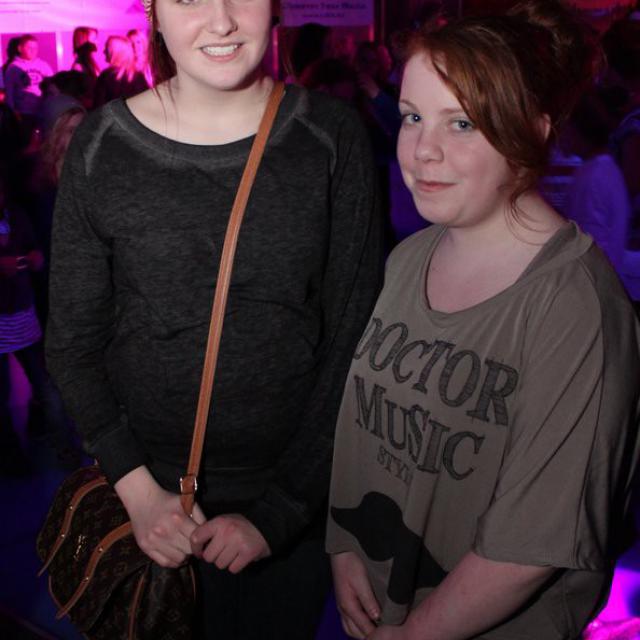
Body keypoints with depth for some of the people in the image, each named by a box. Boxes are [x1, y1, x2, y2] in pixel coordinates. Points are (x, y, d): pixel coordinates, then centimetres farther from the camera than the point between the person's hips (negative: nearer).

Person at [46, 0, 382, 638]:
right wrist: (137, 489, -11)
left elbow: (354, 339, -8)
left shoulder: (333, 138, -9)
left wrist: (278, 512, -9)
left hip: (297, 492, 0)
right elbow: (72, 344, -2)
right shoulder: (101, 147, -8)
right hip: (157, 495, 0)